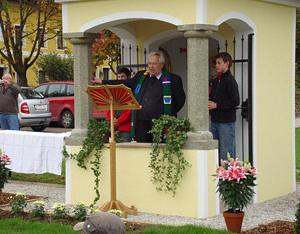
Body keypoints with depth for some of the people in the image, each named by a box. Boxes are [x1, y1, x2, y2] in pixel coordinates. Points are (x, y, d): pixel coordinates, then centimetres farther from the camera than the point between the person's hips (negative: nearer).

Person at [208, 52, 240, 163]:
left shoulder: (230, 81, -9)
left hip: (226, 122, -8)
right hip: (214, 121, 8)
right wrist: (209, 103, 5)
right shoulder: (215, 81, 16)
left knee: (226, 154, -6)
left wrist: (216, 105, -15)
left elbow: (235, 101, -16)